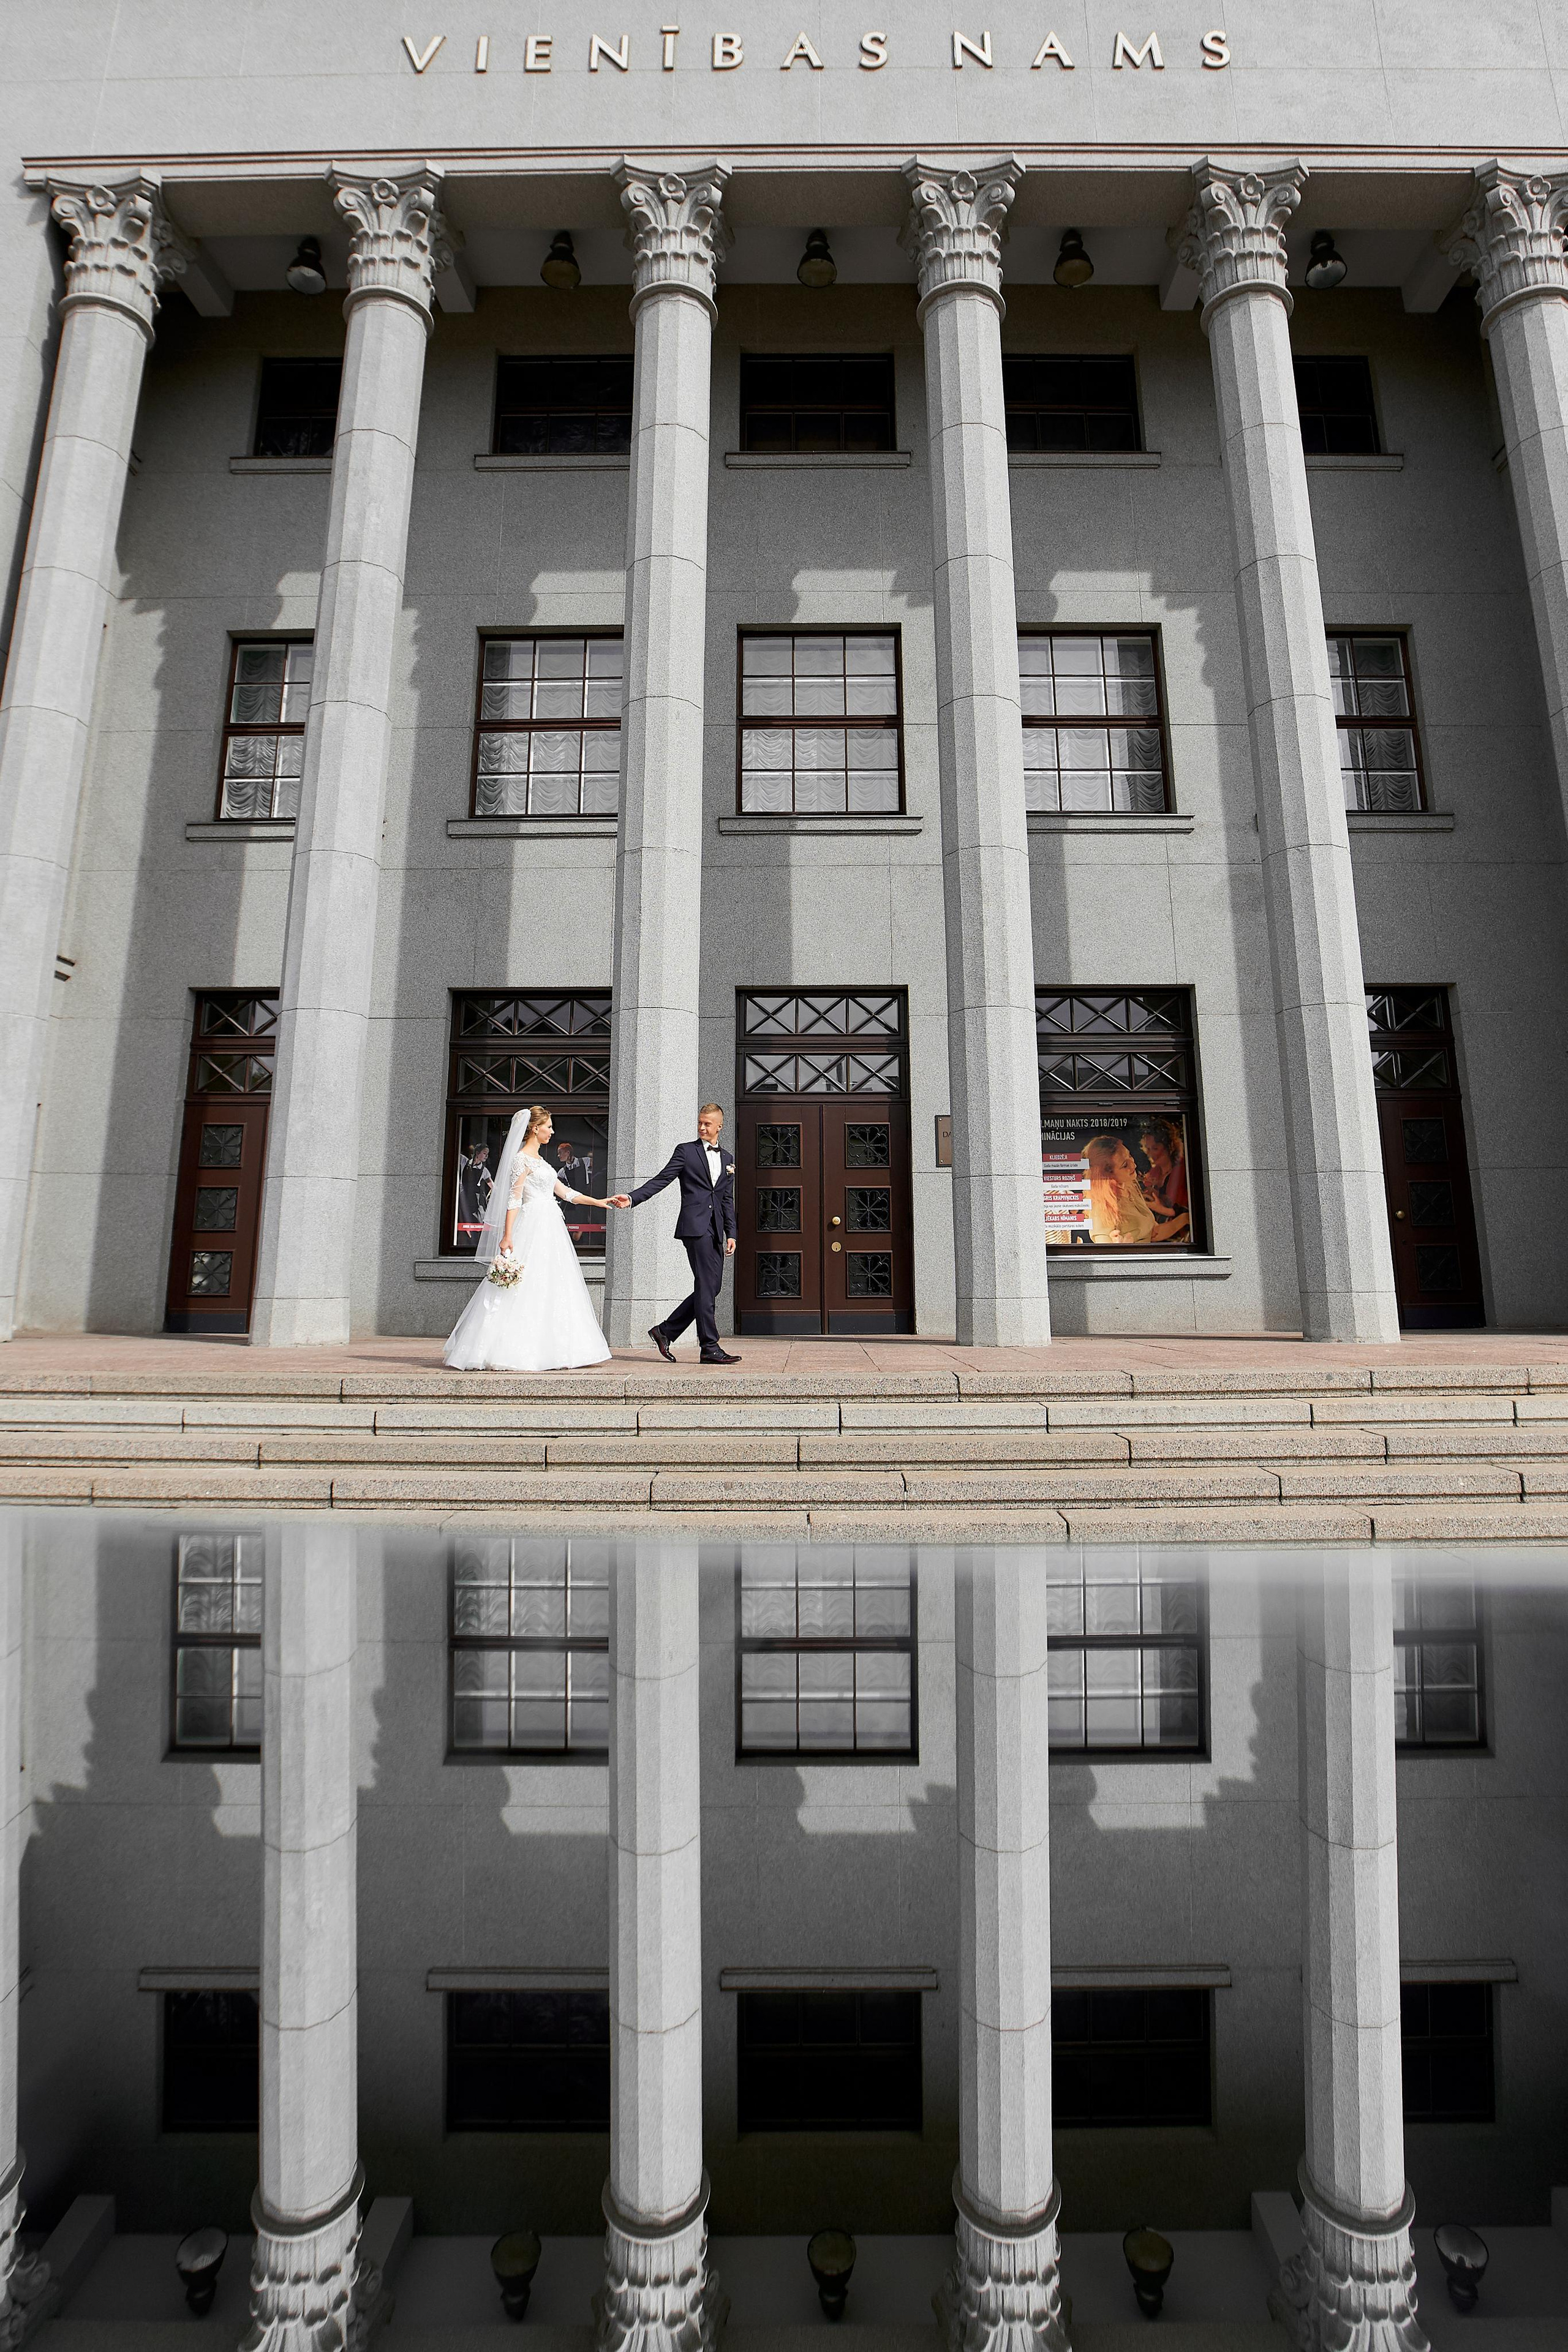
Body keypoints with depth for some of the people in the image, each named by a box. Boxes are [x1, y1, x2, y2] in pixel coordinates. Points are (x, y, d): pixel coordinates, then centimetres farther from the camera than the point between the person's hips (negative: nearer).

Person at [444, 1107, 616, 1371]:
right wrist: (507, 1236, -20)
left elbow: (563, 1191, 21)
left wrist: (599, 1202, 21)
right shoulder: (522, 1159, -7)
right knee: (525, 1287, -9)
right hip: (533, 1228, -9)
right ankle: (511, 1351, -4)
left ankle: (548, 1350, 11)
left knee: (552, 1289, 7)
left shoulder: (539, 1159, 19)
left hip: (551, 1228, 9)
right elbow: (514, 1200, -14)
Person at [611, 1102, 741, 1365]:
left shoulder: (727, 1160, 20)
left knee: (711, 1289, 5)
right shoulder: (685, 1151, 5)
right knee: (706, 1286, -9)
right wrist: (632, 1199, -15)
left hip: (716, 1231, 6)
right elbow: (660, 1181, -1)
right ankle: (710, 1348, -4)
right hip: (695, 1226, -6)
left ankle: (664, 1331, 17)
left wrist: (731, 1234, 10)